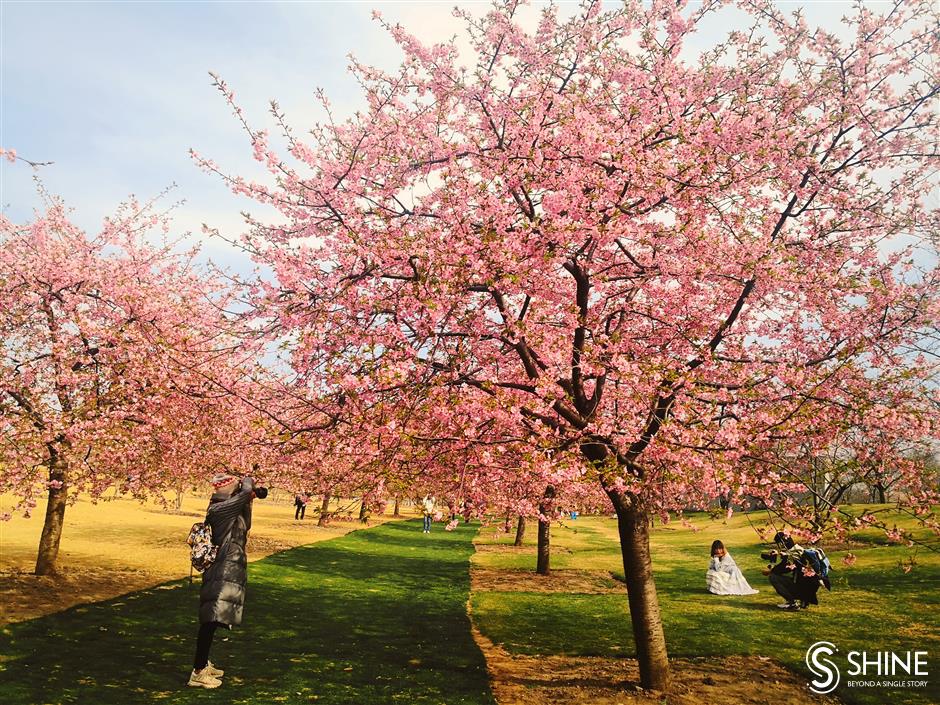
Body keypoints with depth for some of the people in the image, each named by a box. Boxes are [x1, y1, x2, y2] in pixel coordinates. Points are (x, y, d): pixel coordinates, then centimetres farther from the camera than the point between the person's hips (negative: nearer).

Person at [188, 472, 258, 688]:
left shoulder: (229, 511, 12)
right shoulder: (218, 509, -17)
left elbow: (244, 527, 23)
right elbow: (246, 490, -23)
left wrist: (248, 501, 15)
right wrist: (247, 480, 0)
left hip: (228, 572, 10)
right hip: (223, 574, -10)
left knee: (212, 621, 18)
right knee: (211, 621, -8)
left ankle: (203, 663, 29)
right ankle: (198, 672, -4)